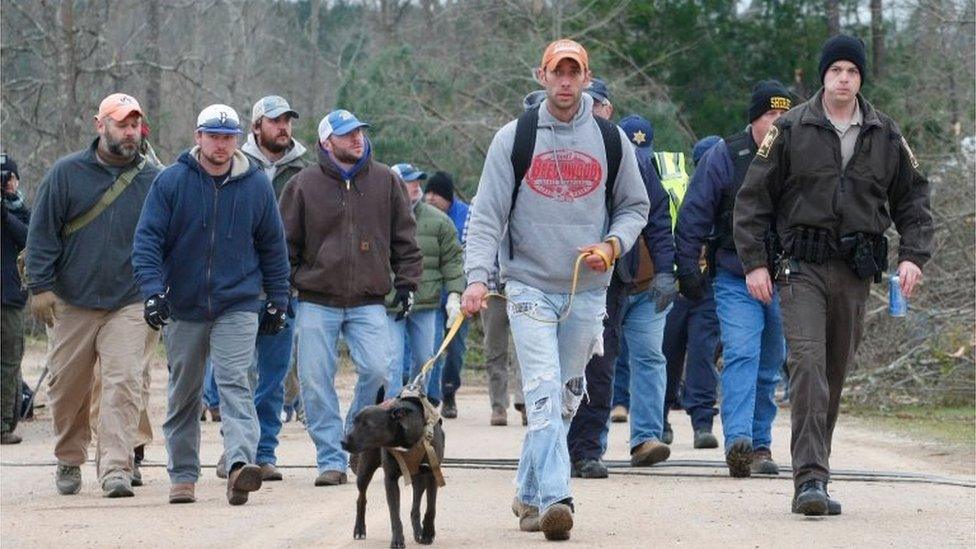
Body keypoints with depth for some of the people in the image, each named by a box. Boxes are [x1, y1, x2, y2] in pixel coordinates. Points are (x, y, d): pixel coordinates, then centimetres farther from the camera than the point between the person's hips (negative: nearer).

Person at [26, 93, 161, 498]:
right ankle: (69, 461, 28)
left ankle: (115, 468, -14)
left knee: (124, 385, -12)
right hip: (72, 302, 0)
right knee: (68, 387, 9)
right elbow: (42, 233, 2)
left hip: (128, 303, 0)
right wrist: (40, 286, -5)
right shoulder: (66, 173, 2)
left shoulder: (152, 180, 6)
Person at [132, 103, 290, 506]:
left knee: (234, 382, -17)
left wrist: (277, 300, 10)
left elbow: (273, 246, 11)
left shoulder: (256, 185, 2)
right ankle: (183, 475, 21)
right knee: (183, 393, 10)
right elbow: (147, 239, -6)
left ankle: (240, 463, -31)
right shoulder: (171, 182, -4)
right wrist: (153, 290, -18)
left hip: (239, 306, -1)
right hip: (184, 308, 1)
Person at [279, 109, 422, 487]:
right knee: (316, 381, -3)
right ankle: (331, 459, 5)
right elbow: (287, 243, 7)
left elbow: (404, 238, 13)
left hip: (368, 302, 1)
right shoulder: (305, 185, 2)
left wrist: (406, 282, 6)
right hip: (316, 302, -1)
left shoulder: (385, 181, 7)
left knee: (376, 370, -13)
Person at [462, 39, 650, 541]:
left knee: (565, 397, 10)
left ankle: (530, 493, 25)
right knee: (543, 393, -16)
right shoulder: (515, 138, -1)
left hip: (588, 289, 3)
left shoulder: (611, 140, 5)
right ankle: (554, 498, -23)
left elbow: (634, 206, 16)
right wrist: (477, 277, -16)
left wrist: (613, 245, -5)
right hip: (530, 286, -3)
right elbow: (487, 215, -4)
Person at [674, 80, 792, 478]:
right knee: (741, 355, -18)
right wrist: (688, 271, -4)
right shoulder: (724, 157, -2)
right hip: (734, 278, -3)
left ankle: (760, 445, 17)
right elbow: (693, 217, 1)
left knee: (770, 365, 9)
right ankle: (738, 441, -28)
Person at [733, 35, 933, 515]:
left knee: (836, 373, 8)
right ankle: (810, 479, -23)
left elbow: (912, 199, 17)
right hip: (803, 266, -4)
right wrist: (754, 261, -3)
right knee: (808, 362, -17)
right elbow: (753, 197, 3)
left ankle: (813, 474, 18)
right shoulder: (791, 130, 1)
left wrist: (913, 256, 2)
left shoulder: (886, 136, 9)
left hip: (856, 271, 4)